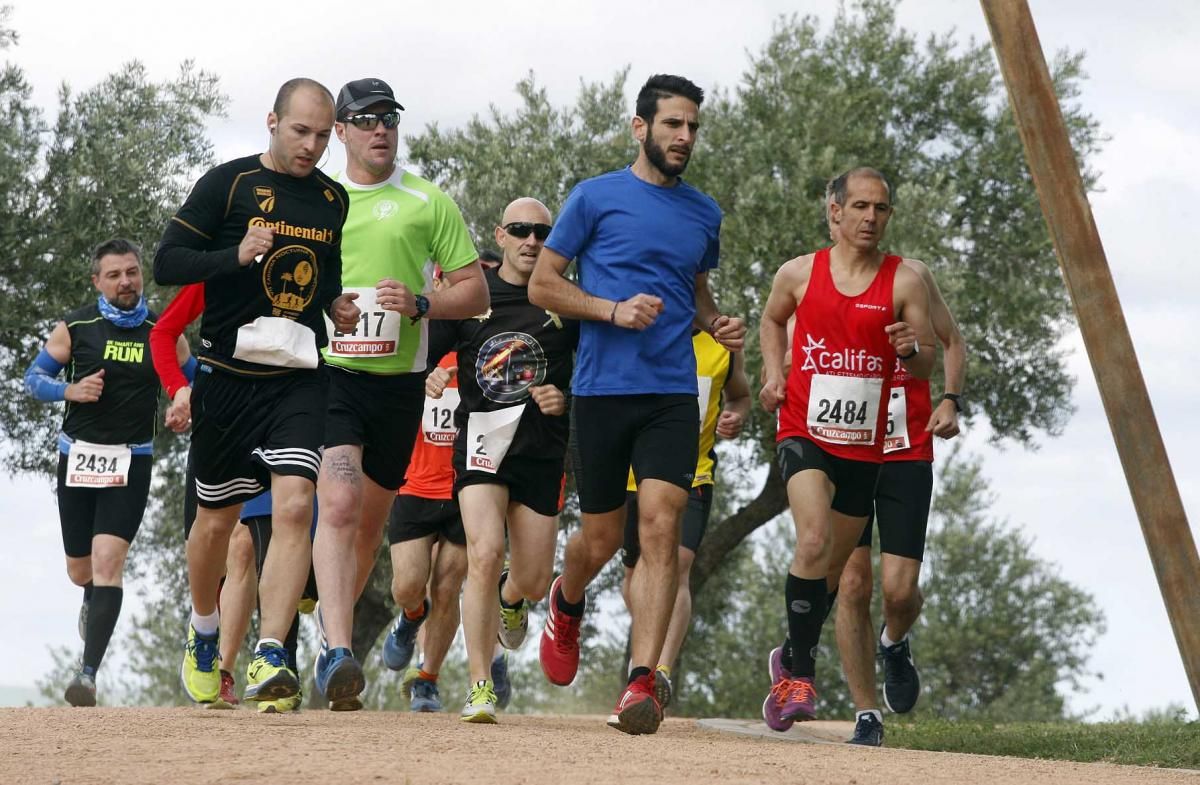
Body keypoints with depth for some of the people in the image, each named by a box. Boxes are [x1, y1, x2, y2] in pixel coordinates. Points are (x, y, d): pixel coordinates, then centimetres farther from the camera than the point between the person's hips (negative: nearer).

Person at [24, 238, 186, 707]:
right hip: (77, 456, 2)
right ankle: (94, 603, 50)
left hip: (130, 461, -2)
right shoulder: (75, 327, 0)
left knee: (107, 562, -18)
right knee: (80, 571, 12)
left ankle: (88, 673, -21)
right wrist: (71, 390, -14)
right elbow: (34, 377, 5)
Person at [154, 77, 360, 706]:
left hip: (299, 380, 2)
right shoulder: (228, 183, -2)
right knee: (216, 519, 10)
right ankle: (204, 634, 36)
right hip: (228, 376, -2)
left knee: (294, 507, -18)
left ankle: (269, 658, -21)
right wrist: (237, 255, -20)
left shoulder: (335, 200, 10)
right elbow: (166, 263, -5)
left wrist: (337, 305, 2)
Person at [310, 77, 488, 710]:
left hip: (397, 381, 2)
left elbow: (475, 292, 5)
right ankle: (338, 654, -30)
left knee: (371, 519, 12)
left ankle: (332, 621, 37)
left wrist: (420, 305, -13)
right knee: (339, 502, -21)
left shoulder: (429, 202, 6)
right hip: (326, 374, -2)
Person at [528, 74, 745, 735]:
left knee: (660, 529, -14)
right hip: (602, 390, -2)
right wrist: (613, 310, -13)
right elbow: (541, 284, 2)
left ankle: (642, 684, -19)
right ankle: (566, 605, 43)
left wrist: (716, 323, 8)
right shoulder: (596, 197, 1)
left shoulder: (704, 214, 14)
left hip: (672, 394, 2)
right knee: (601, 540, 7)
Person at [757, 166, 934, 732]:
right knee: (814, 541, -24)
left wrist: (910, 350, -23)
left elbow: (928, 365, 0)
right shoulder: (799, 274, 2)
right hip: (804, 432, -2)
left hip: (865, 445, 2)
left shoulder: (904, 283, 0)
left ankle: (790, 660, 36)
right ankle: (801, 671, -15)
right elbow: (772, 320, 23)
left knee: (835, 563, 13)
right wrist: (773, 372, 7)